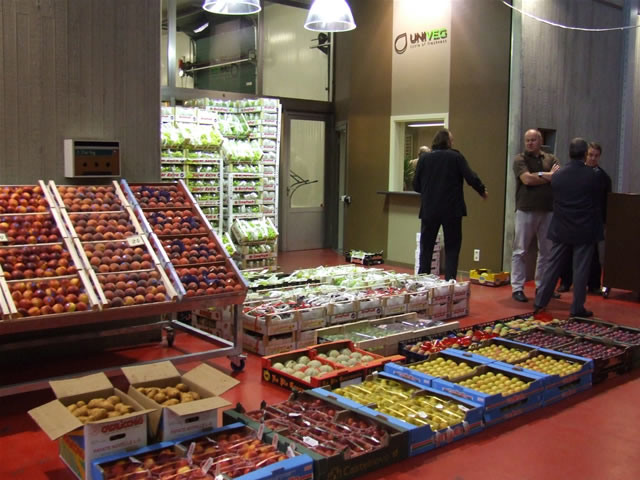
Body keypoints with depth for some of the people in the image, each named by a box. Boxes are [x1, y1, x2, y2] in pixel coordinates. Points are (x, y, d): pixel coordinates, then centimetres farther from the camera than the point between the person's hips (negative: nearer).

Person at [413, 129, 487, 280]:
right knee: (452, 248, 8)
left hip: (429, 210, 2)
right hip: (452, 210, -2)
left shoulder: (424, 158, 1)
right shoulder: (456, 157, -5)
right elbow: (471, 178, -7)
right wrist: (482, 191, 11)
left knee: (426, 247, 11)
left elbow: (416, 186, 2)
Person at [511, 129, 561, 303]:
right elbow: (527, 179, -15)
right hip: (526, 210, -4)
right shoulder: (520, 159, 1)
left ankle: (542, 285, 21)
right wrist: (550, 176, -5)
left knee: (547, 250, 10)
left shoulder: (550, 159, 11)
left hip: (548, 210, 4)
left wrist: (540, 175, -14)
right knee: (520, 250, 0)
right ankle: (517, 288, 6)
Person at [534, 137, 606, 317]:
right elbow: (599, 197, 4)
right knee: (580, 269, 4)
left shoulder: (557, 175, -4)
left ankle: (540, 301, 18)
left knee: (553, 266, 12)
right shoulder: (594, 176, -12)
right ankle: (577, 308, 9)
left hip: (561, 229, 3)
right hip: (585, 231, -3)